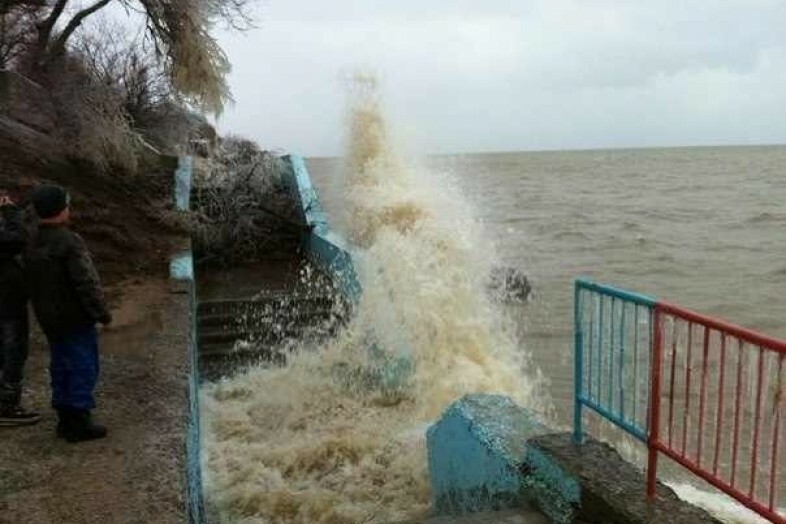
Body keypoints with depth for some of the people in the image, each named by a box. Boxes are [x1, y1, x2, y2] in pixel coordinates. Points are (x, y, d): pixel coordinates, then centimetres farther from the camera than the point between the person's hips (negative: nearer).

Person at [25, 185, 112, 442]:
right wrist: (101, 312, -14)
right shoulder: (69, 242, -20)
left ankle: (65, 419, 24)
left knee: (60, 367, 16)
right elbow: (86, 282, -22)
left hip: (50, 320, 9)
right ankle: (79, 422, 3)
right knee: (83, 368, 0)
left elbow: (33, 286, 15)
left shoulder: (33, 245, 8)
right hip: (76, 319, -8)